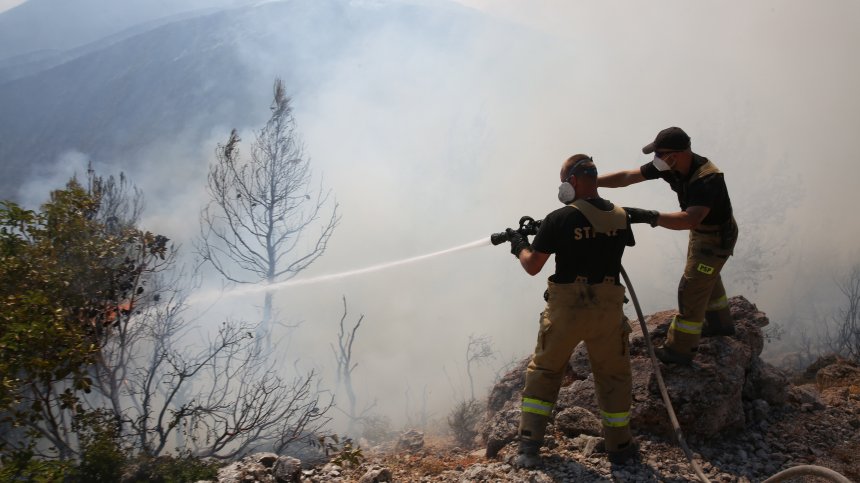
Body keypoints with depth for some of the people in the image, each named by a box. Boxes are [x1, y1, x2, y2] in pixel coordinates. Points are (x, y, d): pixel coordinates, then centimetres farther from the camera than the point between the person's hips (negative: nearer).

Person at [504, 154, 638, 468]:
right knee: (613, 377, 18)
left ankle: (529, 446, 12)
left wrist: (520, 246, 13)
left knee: (543, 373, 15)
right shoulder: (620, 216, 1)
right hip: (607, 310, 2)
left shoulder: (559, 219, -12)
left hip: (566, 309, -2)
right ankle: (619, 447, 24)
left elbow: (533, 266, -7)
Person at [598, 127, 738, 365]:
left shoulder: (708, 178, -39)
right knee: (707, 279, 27)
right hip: (700, 231, 9)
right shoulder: (667, 166, -16)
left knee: (691, 289, -3)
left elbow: (690, 219, -52)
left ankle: (680, 349, 11)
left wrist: (649, 217, -61)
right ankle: (720, 323, 51)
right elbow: (627, 177, -13)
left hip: (717, 237, -9)